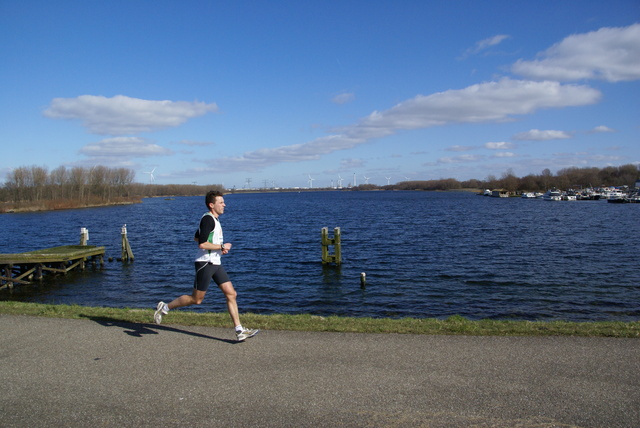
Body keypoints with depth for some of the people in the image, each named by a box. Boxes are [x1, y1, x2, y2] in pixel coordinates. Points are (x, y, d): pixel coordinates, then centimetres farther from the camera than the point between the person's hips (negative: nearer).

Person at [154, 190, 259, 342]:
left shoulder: (213, 219, 15)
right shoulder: (207, 219, -15)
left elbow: (197, 237, 26)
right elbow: (202, 244, -24)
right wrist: (222, 246, -14)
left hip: (215, 264, 9)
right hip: (205, 263, -9)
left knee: (231, 294, 2)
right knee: (196, 299, 1)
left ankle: (239, 331, 3)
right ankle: (165, 307, 21)